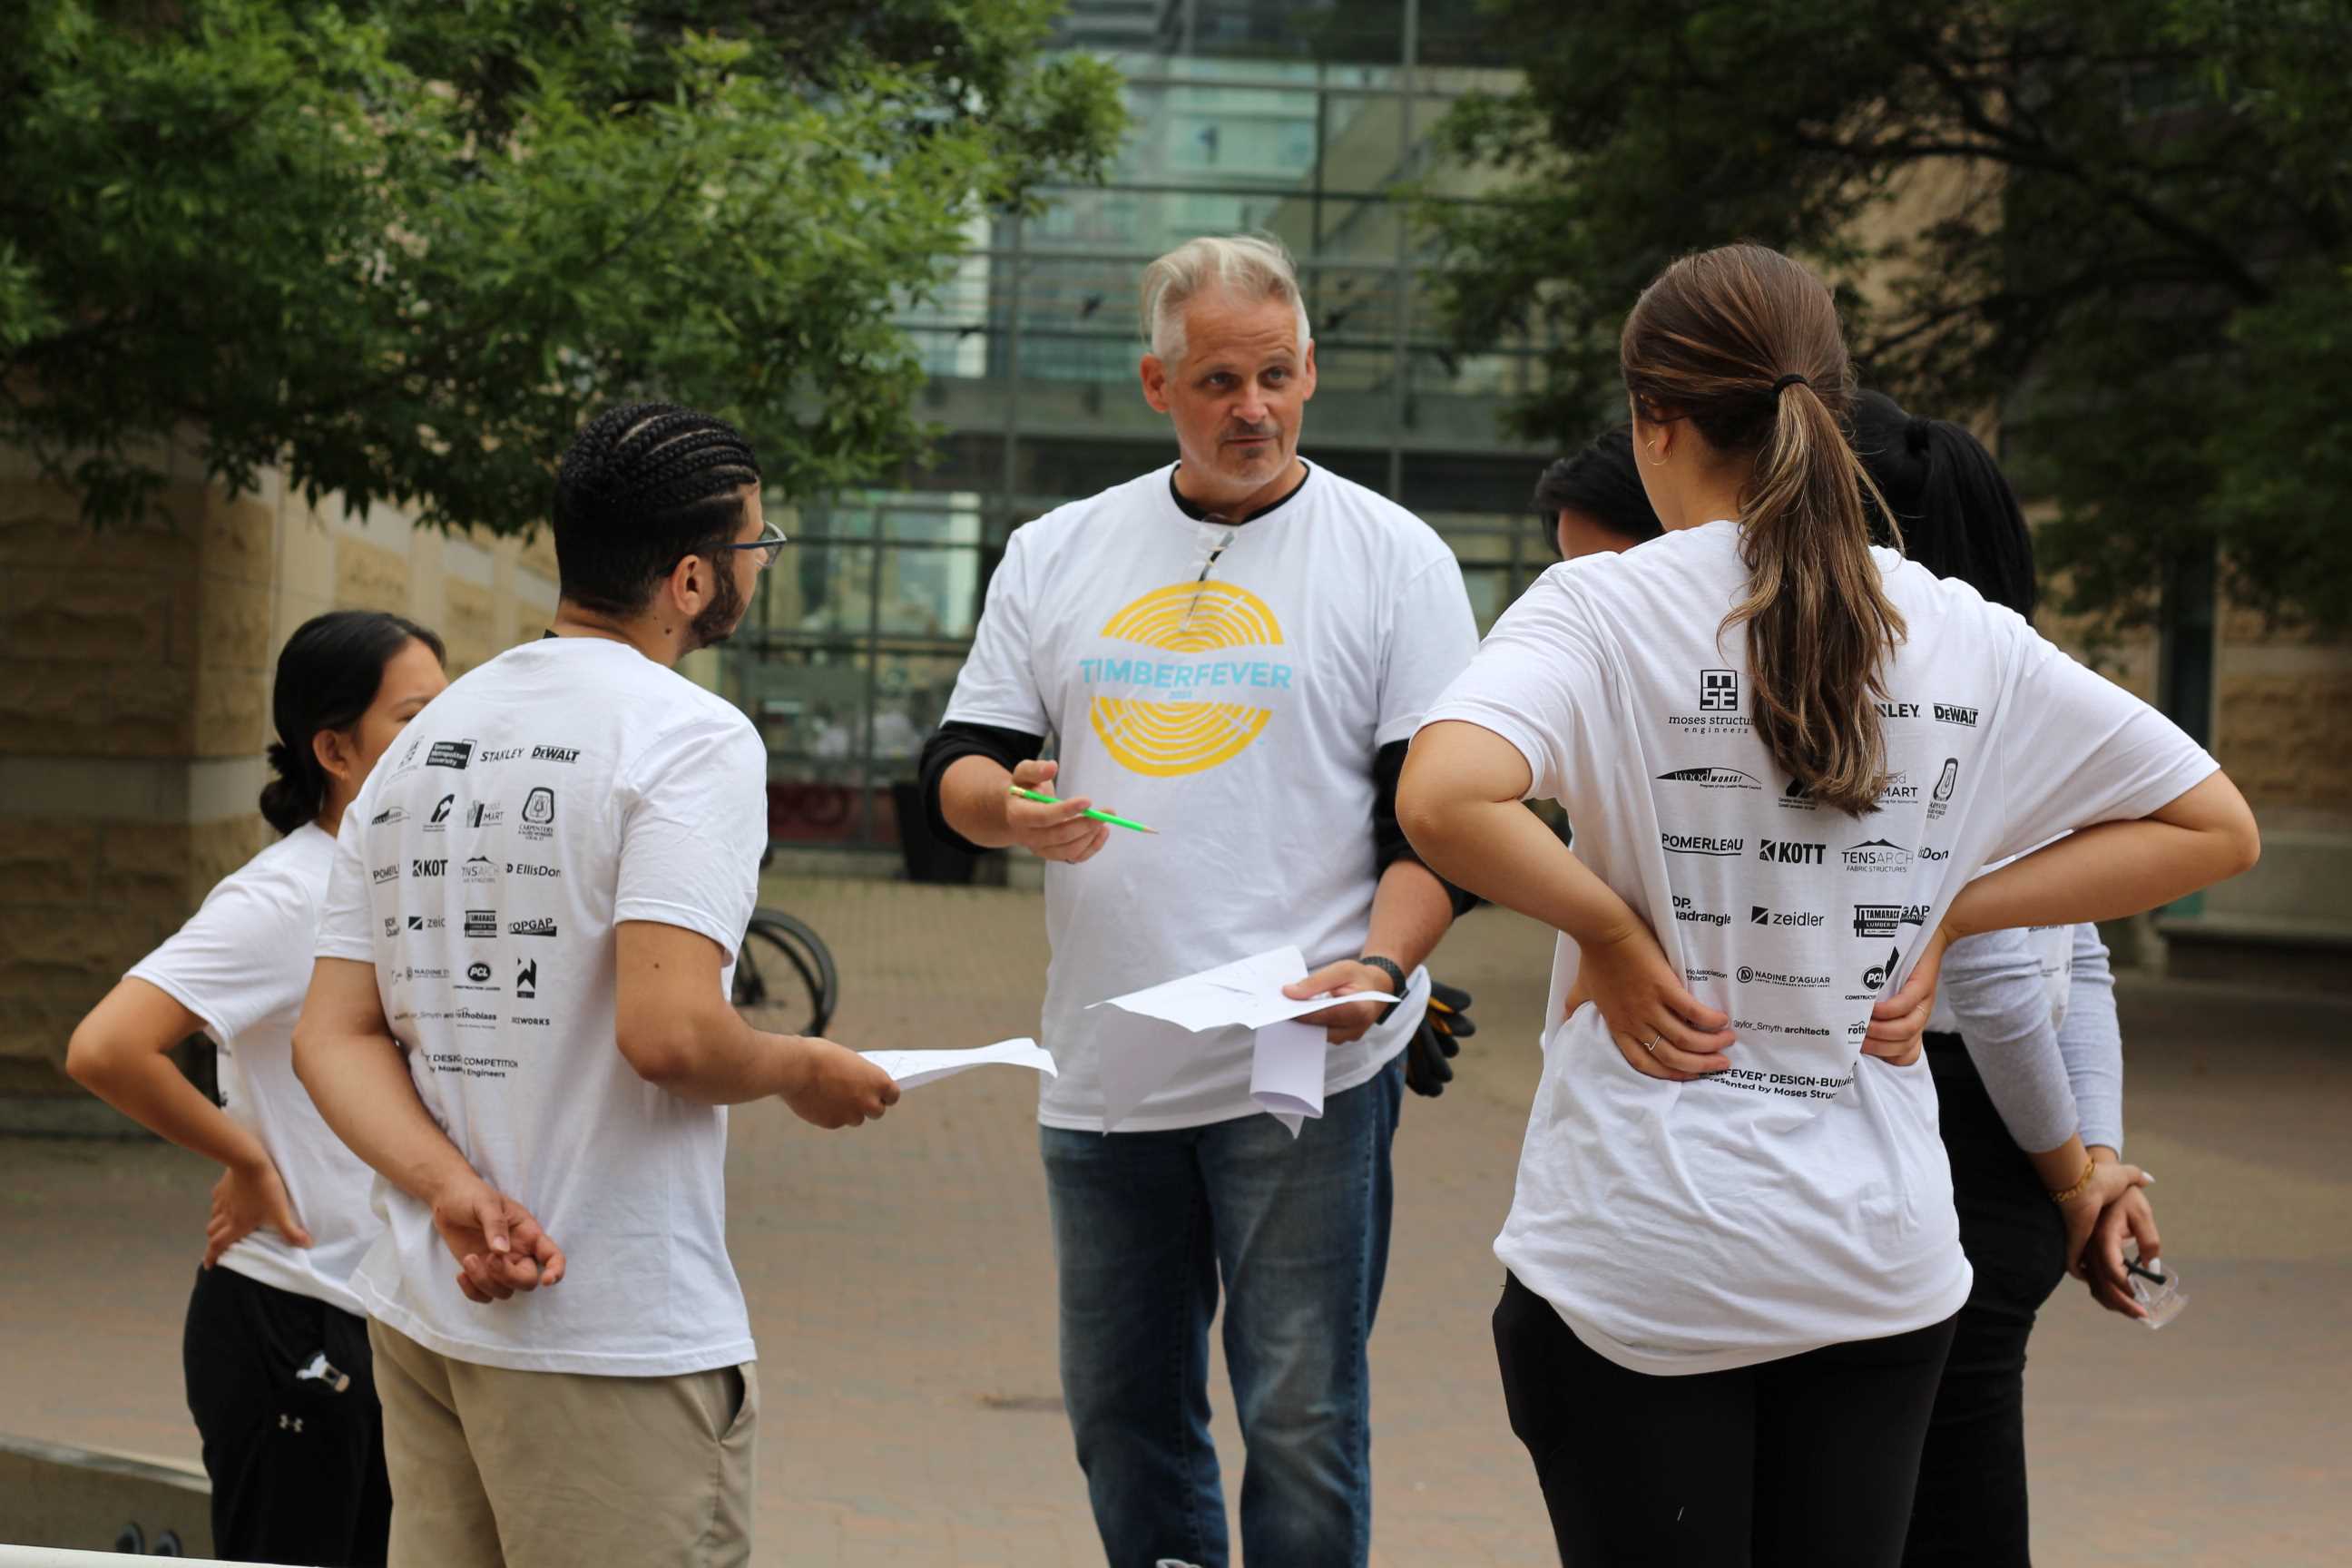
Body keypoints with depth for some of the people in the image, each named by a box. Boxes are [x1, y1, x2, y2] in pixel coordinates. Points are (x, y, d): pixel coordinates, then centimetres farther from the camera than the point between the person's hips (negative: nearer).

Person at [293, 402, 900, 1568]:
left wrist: (453, 1188, -6)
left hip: (422, 1312, 8)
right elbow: (670, 1032, -23)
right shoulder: (692, 738, -12)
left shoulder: (422, 740, 12)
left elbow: (333, 1036, 6)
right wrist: (809, 1074, -4)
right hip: (618, 1337, -8)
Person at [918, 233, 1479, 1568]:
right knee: (1121, 1411, 12)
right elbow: (958, 768, 13)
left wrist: (1378, 968, -19)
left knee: (1301, 1419, -4)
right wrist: (1011, 807, -11)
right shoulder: (1057, 555, 11)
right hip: (1103, 1063, 4)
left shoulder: (1392, 557, 1)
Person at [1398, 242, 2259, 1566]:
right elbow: (2217, 827, 10)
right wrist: (1949, 916, 5)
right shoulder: (1962, 635, 3)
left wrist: (1610, 930, -11)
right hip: (1883, 1263, 3)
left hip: (1636, 1270, -3)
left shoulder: (1601, 609, -8)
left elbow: (1444, 799, -27)